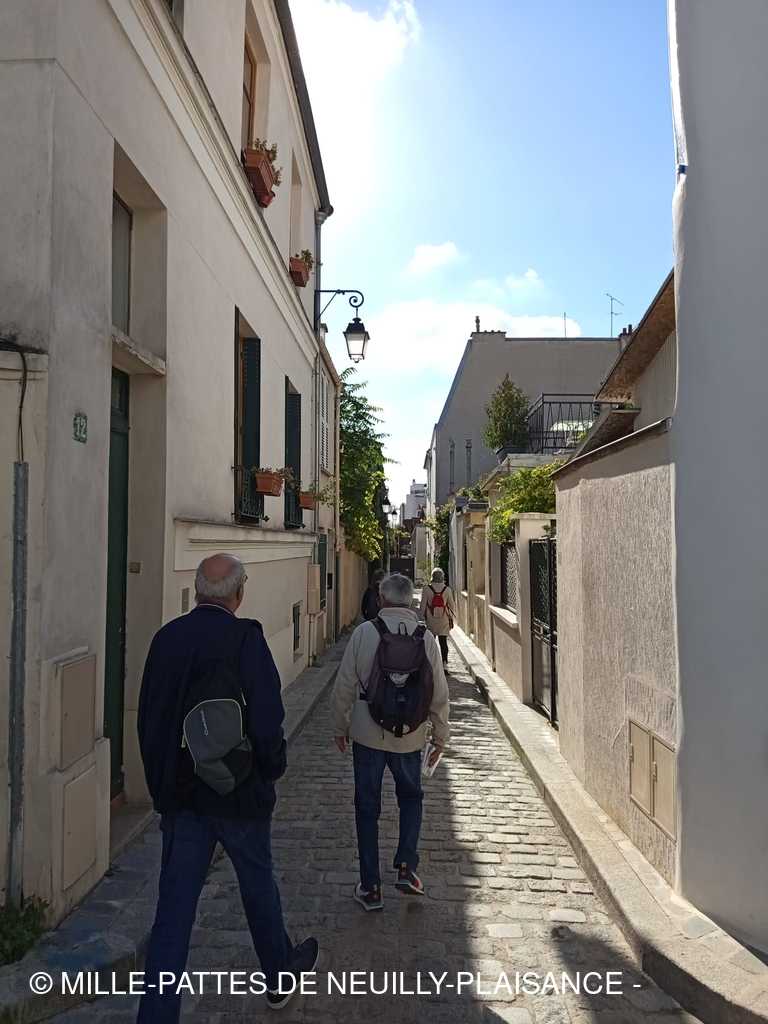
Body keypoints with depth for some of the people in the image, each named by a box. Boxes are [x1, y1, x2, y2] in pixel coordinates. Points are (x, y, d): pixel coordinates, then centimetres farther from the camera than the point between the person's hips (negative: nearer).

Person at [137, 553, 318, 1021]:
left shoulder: (167, 637, -2)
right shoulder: (245, 636, -17)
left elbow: (148, 719, 4)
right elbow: (267, 717, -19)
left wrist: (161, 782, 14)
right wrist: (272, 771, -1)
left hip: (179, 793, 3)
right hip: (239, 790, -3)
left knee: (175, 904, 10)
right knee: (258, 884, 19)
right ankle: (280, 977, 42)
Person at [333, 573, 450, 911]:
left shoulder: (364, 632, -10)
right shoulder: (426, 638, -5)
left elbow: (345, 685, -6)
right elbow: (439, 693, -1)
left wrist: (340, 727, 8)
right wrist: (440, 736, 12)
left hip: (368, 734, -1)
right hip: (410, 737, 2)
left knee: (367, 807, 12)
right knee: (411, 797, 26)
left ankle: (370, 887, 20)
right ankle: (406, 867, 17)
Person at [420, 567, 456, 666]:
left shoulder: (426, 589, -7)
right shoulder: (447, 589, -3)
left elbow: (423, 605, -4)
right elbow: (452, 605, 4)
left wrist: (421, 617, 6)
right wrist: (451, 618, 14)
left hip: (431, 620, -1)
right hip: (444, 620, 1)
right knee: (443, 641, 4)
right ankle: (444, 661, -1)